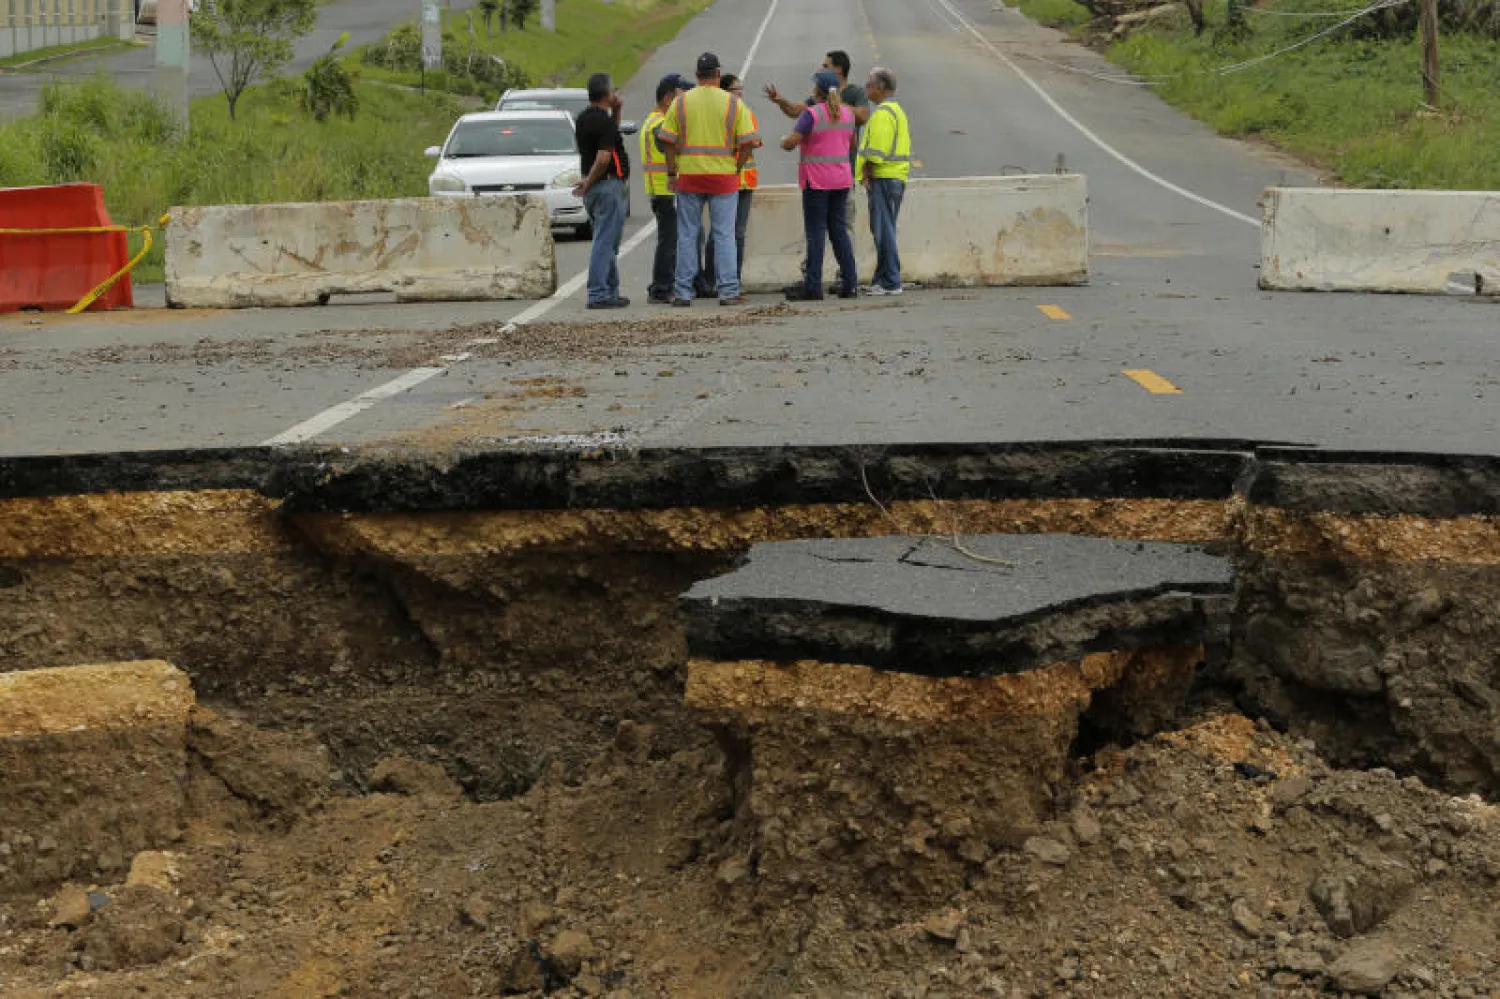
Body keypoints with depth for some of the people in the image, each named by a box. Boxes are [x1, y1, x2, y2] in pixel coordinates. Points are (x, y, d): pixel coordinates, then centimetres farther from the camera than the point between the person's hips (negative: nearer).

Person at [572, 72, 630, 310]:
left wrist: (616, 111, 17)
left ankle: (611, 291, 21)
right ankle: (598, 295, -8)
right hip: (608, 185, -10)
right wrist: (588, 183, -14)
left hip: (594, 190, 10)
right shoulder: (604, 121, -17)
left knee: (607, 243, 17)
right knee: (605, 243, -7)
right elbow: (604, 157, -25)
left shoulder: (583, 119, 12)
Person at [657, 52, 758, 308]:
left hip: (689, 175, 1)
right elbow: (747, 142, -5)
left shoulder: (681, 102, 2)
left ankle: (683, 293, 8)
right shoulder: (733, 102, -1)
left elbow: (668, 141, 0)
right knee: (724, 235, 3)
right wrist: (736, 168, 6)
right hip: (724, 175, -1)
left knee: (687, 235, 7)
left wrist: (672, 171, 8)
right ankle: (728, 291, 1)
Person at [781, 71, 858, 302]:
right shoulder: (848, 114, 7)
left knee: (816, 232, -3)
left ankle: (813, 286, -3)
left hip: (817, 180, -6)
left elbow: (789, 142, -18)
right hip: (842, 179, 6)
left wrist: (784, 142, 6)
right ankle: (850, 283, 9)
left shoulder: (812, 114, -13)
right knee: (839, 229, 11)